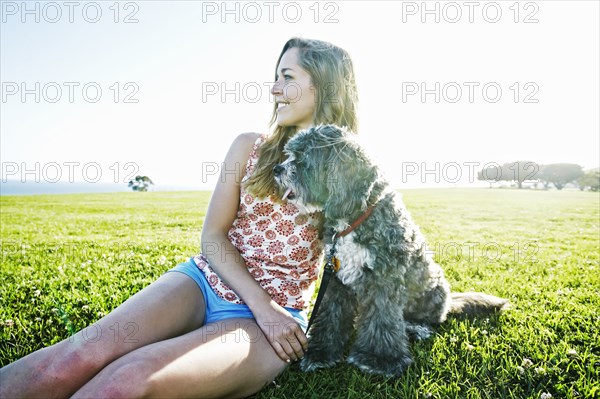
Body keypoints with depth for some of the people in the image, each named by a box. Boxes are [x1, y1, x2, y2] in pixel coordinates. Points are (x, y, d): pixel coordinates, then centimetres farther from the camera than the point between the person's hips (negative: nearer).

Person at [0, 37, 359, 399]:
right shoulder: (249, 147, 5)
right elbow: (213, 235, 0)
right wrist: (262, 304, -11)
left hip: (273, 319, -2)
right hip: (206, 280, 3)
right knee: (80, 358, -24)